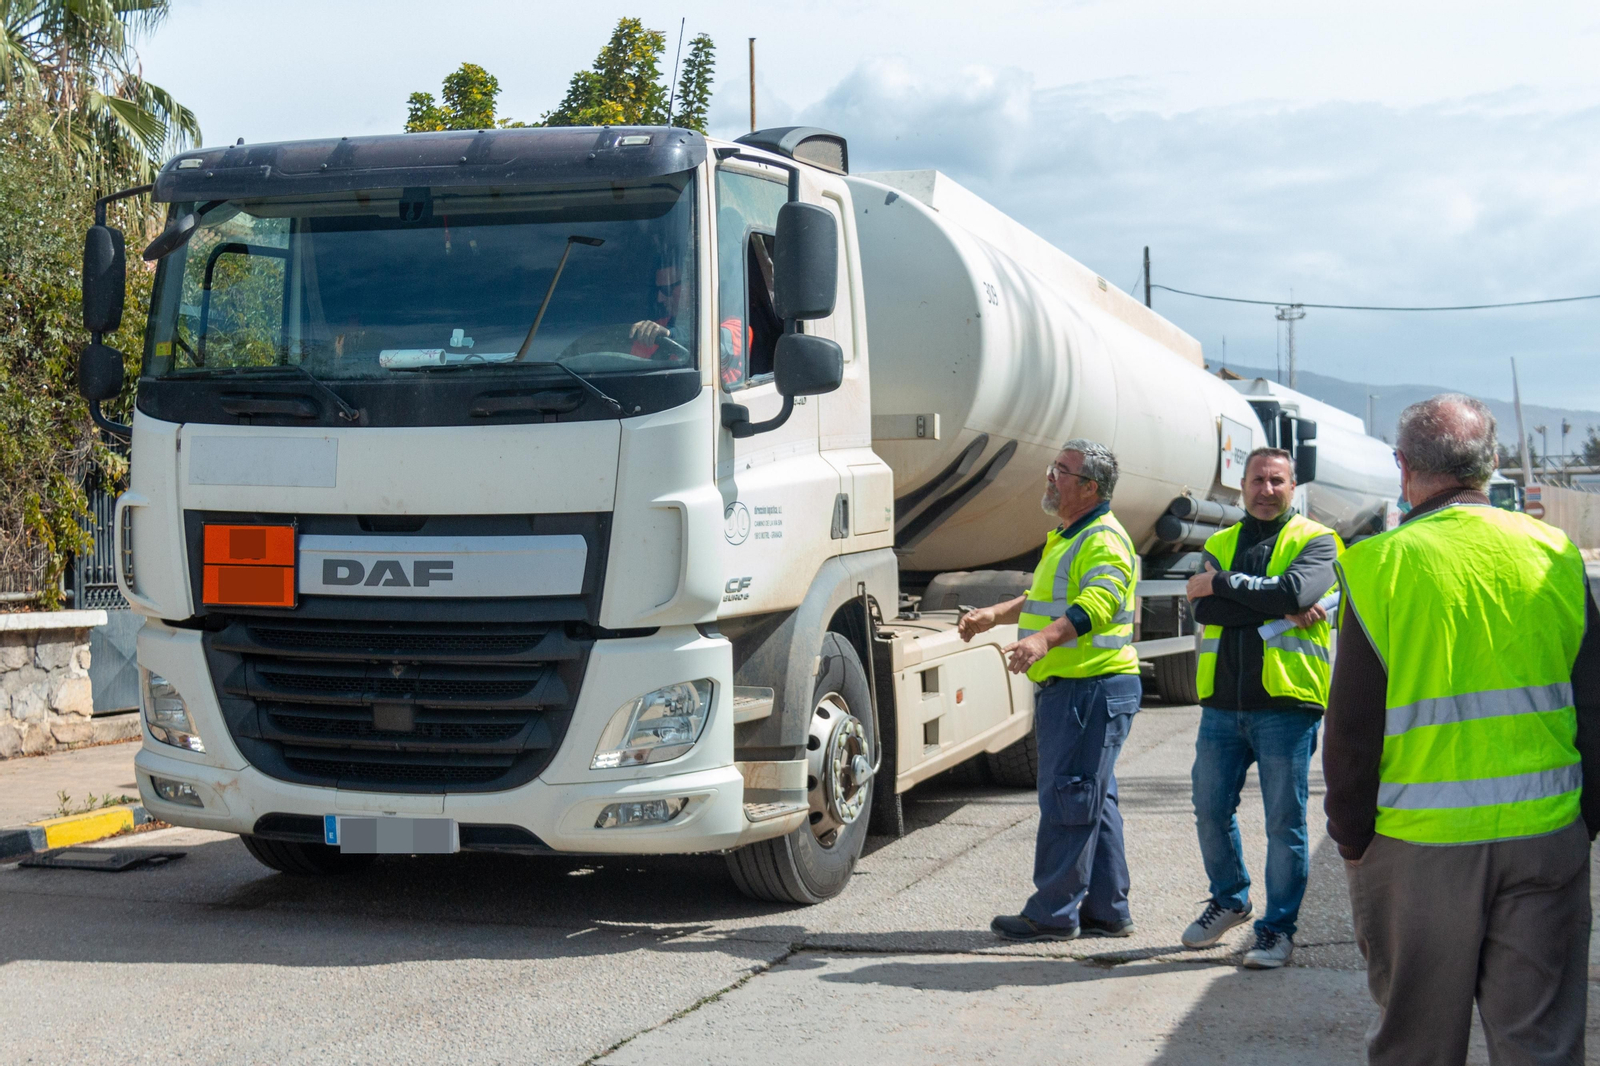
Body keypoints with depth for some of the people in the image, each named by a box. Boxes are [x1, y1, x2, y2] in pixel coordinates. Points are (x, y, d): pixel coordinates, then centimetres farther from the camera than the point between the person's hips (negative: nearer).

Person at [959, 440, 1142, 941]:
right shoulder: (1069, 537, 20)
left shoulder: (1104, 541, -15)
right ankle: (1106, 910, 20)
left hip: (1091, 690, -11)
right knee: (1093, 800, 14)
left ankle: (1054, 913, -1)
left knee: (1067, 799, -7)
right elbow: (1048, 598, 36)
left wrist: (1043, 639, -47)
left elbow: (1098, 604, -33)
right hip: (1068, 689, 11)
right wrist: (995, 614, 25)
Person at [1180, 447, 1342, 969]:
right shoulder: (1219, 545, 14)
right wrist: (1280, 610, -13)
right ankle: (1230, 899, 33)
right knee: (1211, 810, 11)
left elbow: (1295, 592, -19)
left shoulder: (1315, 541, 1)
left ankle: (1278, 927, 12)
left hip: (1285, 703, -4)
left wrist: (1222, 583, -11)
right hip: (1223, 703, 4)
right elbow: (1204, 609, -4)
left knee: (1285, 821, 0)